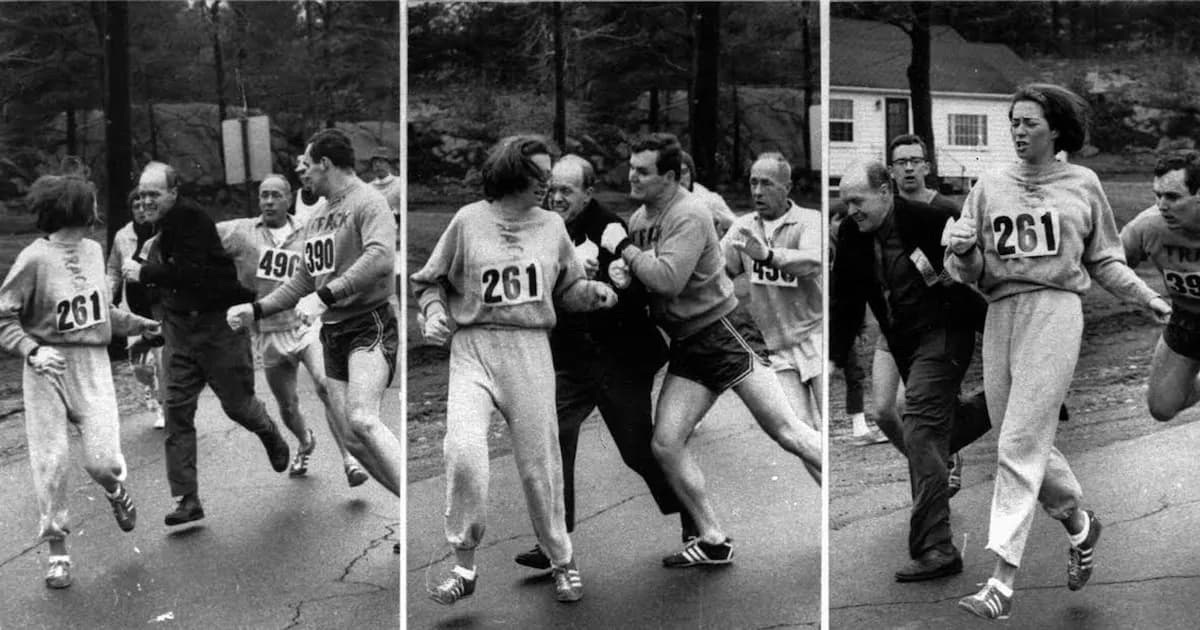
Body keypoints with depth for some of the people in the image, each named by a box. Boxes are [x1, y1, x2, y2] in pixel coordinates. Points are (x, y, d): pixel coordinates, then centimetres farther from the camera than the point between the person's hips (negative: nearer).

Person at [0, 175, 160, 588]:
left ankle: (115, 490, 29)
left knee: (103, 460, -8)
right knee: (51, 462, -1)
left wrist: (139, 324, 29)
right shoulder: (35, 259, -11)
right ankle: (57, 551, 14)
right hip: (48, 367, -4)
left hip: (93, 364, 4)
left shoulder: (93, 250, 8)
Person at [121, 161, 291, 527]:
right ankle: (187, 500, 0)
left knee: (237, 404, 5)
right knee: (177, 412, -2)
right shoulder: (158, 227, 9)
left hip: (219, 323, -7)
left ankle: (270, 434, 42)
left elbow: (191, 271, -28)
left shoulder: (192, 220, -17)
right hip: (179, 327, 7)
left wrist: (144, 273, -21)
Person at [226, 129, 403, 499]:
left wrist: (326, 296, -28)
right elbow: (301, 281, 26)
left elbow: (381, 257, -26)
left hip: (369, 326, -8)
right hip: (332, 333, 8)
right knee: (351, 438, 2)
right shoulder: (315, 219, 18)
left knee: (361, 419, -28)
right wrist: (255, 310, 17)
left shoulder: (367, 201, -8)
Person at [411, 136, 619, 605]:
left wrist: (594, 292, -2)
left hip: (530, 350, 2)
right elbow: (430, 281, 11)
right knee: (463, 451, -21)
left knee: (539, 464, 5)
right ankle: (464, 566, -6)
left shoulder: (551, 225, 11)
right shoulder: (469, 220, 3)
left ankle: (562, 560, 25)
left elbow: (567, 288, 18)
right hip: (473, 347, -2)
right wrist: (434, 314, -7)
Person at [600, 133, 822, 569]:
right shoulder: (639, 217, 9)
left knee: (787, 432, -7)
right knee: (665, 444, -2)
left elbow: (667, 280, -27)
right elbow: (640, 278, 21)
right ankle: (713, 541, 9)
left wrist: (623, 247, -17)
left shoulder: (688, 216, -16)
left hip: (722, 333, -8)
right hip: (686, 347, 8)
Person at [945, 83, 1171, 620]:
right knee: (1029, 442, 9)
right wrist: (964, 253, -13)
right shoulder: (990, 185, 12)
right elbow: (969, 269, 9)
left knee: (1020, 445, -12)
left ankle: (1002, 581, -14)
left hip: (1054, 309, -4)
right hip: (1000, 311, 4)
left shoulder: (1082, 184, 9)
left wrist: (1147, 298, 8)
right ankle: (1079, 524, 37)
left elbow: (1104, 259, 18)